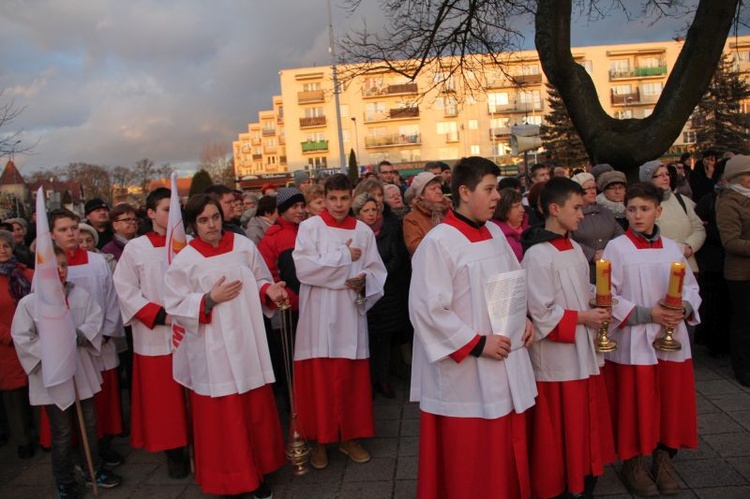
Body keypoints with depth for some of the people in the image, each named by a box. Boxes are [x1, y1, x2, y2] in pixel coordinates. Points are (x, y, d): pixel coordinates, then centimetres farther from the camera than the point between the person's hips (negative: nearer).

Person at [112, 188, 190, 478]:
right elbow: (126, 291, -2)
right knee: (164, 397, 7)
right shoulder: (135, 248, -1)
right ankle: (174, 451, 23)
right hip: (154, 335, -1)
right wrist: (161, 315, -11)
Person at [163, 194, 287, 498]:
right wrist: (210, 299, -18)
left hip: (248, 341, 3)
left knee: (256, 409, 11)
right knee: (222, 415, 6)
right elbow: (174, 306, -6)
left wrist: (269, 290, -12)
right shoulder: (184, 260, -6)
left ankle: (257, 472, 29)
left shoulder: (244, 245, 1)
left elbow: (260, 281, 9)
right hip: (213, 349, -3)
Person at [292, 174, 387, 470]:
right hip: (318, 317, -2)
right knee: (319, 380, 2)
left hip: (351, 315, 3)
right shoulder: (310, 227, -2)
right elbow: (304, 268, -14)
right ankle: (319, 440, 19)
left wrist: (364, 281, -15)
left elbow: (377, 271, 7)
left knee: (351, 378, 8)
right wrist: (345, 257, -9)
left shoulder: (363, 231, 7)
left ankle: (349, 437, 25)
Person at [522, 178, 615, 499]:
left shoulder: (575, 248, 9)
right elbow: (542, 314, -20)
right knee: (561, 433, 4)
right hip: (557, 355, -8)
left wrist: (597, 309, 2)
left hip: (584, 351, 8)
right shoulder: (537, 255, -17)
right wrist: (582, 318, -13)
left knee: (587, 425, 17)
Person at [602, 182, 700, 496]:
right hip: (631, 342, -4)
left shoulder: (672, 248, 6)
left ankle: (663, 461, 29)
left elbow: (692, 287, 12)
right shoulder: (616, 248, -7)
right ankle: (632, 464, 22)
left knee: (671, 402, 11)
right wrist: (647, 314, -17)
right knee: (634, 404, 4)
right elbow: (607, 296, -10)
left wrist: (684, 308, -9)